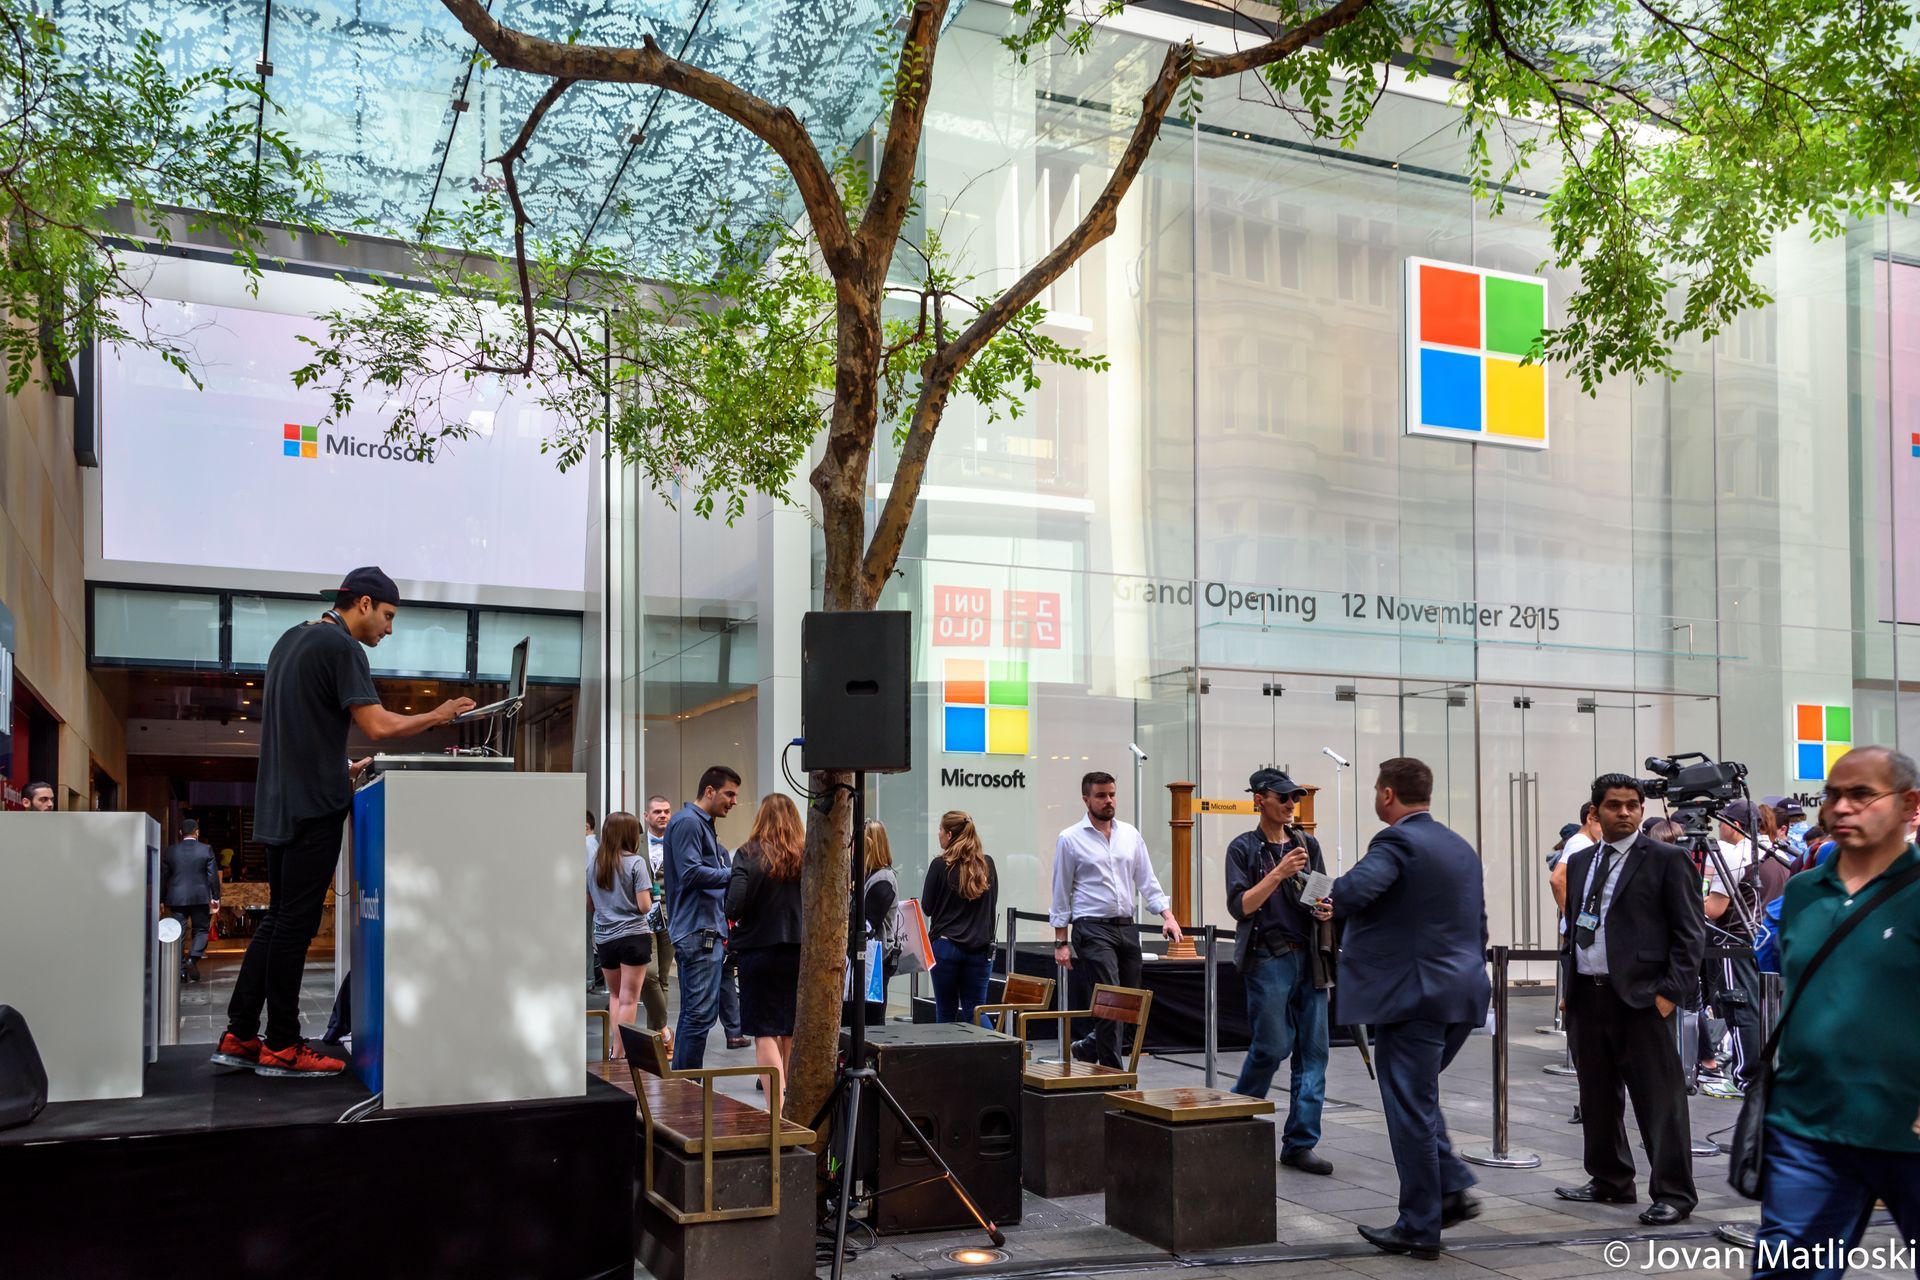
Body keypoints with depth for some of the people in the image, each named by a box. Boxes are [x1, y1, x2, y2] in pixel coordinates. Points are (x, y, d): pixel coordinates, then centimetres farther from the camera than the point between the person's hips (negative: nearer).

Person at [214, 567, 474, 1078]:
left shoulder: (291, 639, 17)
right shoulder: (341, 646, -12)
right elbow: (377, 725, -19)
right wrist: (438, 716, -7)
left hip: (279, 803, 9)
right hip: (314, 806, -9)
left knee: (278, 919, 13)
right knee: (295, 925, -3)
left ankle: (239, 1035, 14)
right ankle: (281, 1046, 3)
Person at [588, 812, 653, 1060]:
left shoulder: (593, 864, 4)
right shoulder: (635, 863, -11)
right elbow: (644, 906, -14)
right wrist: (649, 893, 6)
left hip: (604, 938, 5)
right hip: (633, 936, -4)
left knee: (615, 995, 21)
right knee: (628, 999, 3)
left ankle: (615, 1046, 15)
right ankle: (619, 1054, 3)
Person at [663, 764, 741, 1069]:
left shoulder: (703, 825, 22)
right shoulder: (688, 822, -10)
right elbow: (691, 873, -20)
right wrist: (734, 873, -15)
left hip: (706, 930, 11)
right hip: (698, 931, -11)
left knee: (693, 1013, 13)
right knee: (701, 1013, -11)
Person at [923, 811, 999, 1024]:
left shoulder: (940, 865, -9)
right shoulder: (988, 864, 3)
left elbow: (927, 907, -1)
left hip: (945, 945, -3)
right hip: (980, 948, 3)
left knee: (946, 1012, 8)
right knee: (975, 1013, 5)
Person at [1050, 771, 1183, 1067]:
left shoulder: (1130, 835, 10)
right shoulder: (1070, 839, -3)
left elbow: (1147, 881, 11)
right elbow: (1060, 894, 0)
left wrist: (1168, 916, -4)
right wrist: (1061, 942, -3)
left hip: (1127, 928, 5)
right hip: (1092, 930, -5)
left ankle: (1088, 1047, 31)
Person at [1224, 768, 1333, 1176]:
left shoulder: (1307, 843, 13)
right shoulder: (1244, 848, -1)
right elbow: (1240, 905, -10)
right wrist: (1279, 873, -18)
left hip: (1308, 957, 5)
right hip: (1268, 958, -5)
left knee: (1313, 1050, 2)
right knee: (1272, 1046, -6)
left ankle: (1300, 1143, 8)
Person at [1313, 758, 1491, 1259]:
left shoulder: (1397, 842, -13)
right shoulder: (1461, 847, 15)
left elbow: (1355, 889, -28)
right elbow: (1478, 924, 19)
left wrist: (1330, 904, -9)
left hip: (1413, 993, -9)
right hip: (1462, 992, 9)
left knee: (1410, 1107, 1)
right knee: (1419, 1098, 22)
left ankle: (1419, 1227, 9)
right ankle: (1453, 1189, 15)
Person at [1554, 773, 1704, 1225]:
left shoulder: (1667, 860, -3)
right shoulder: (1580, 862, 15)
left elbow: (1690, 932, -6)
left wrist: (1672, 992, -13)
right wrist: (1570, 988, 14)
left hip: (1641, 997, -7)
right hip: (1587, 997, 7)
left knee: (1659, 1100, -3)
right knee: (1597, 1098, 14)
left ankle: (1673, 1195, 5)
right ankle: (1610, 1181, 27)